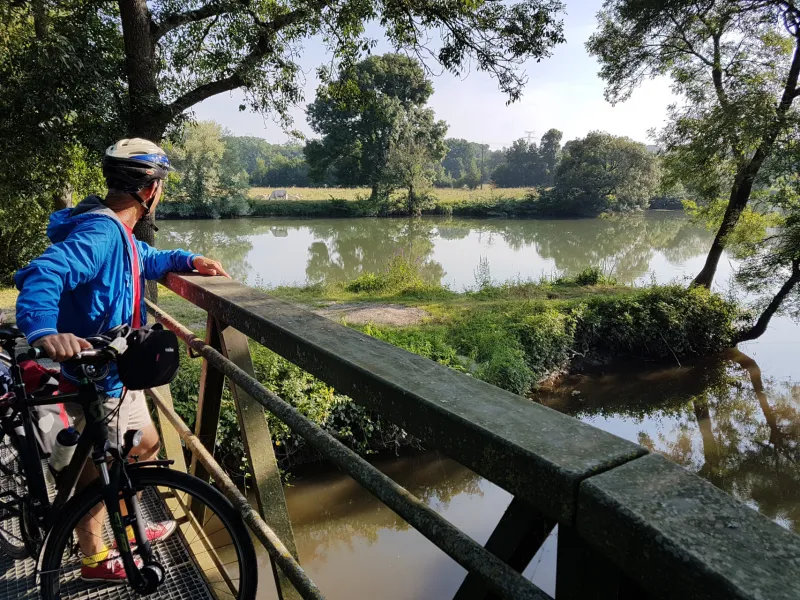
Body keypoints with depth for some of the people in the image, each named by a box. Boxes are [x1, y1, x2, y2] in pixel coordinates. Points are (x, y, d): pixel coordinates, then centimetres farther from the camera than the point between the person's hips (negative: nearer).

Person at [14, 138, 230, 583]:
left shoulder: (119, 232, 6)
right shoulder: (99, 233, -26)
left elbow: (146, 260, 26)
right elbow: (42, 275, -40)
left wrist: (190, 260, 9)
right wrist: (44, 331, -58)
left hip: (117, 371, 10)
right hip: (97, 379, -10)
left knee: (146, 446, 23)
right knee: (97, 470, 9)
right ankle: (95, 560, 31)